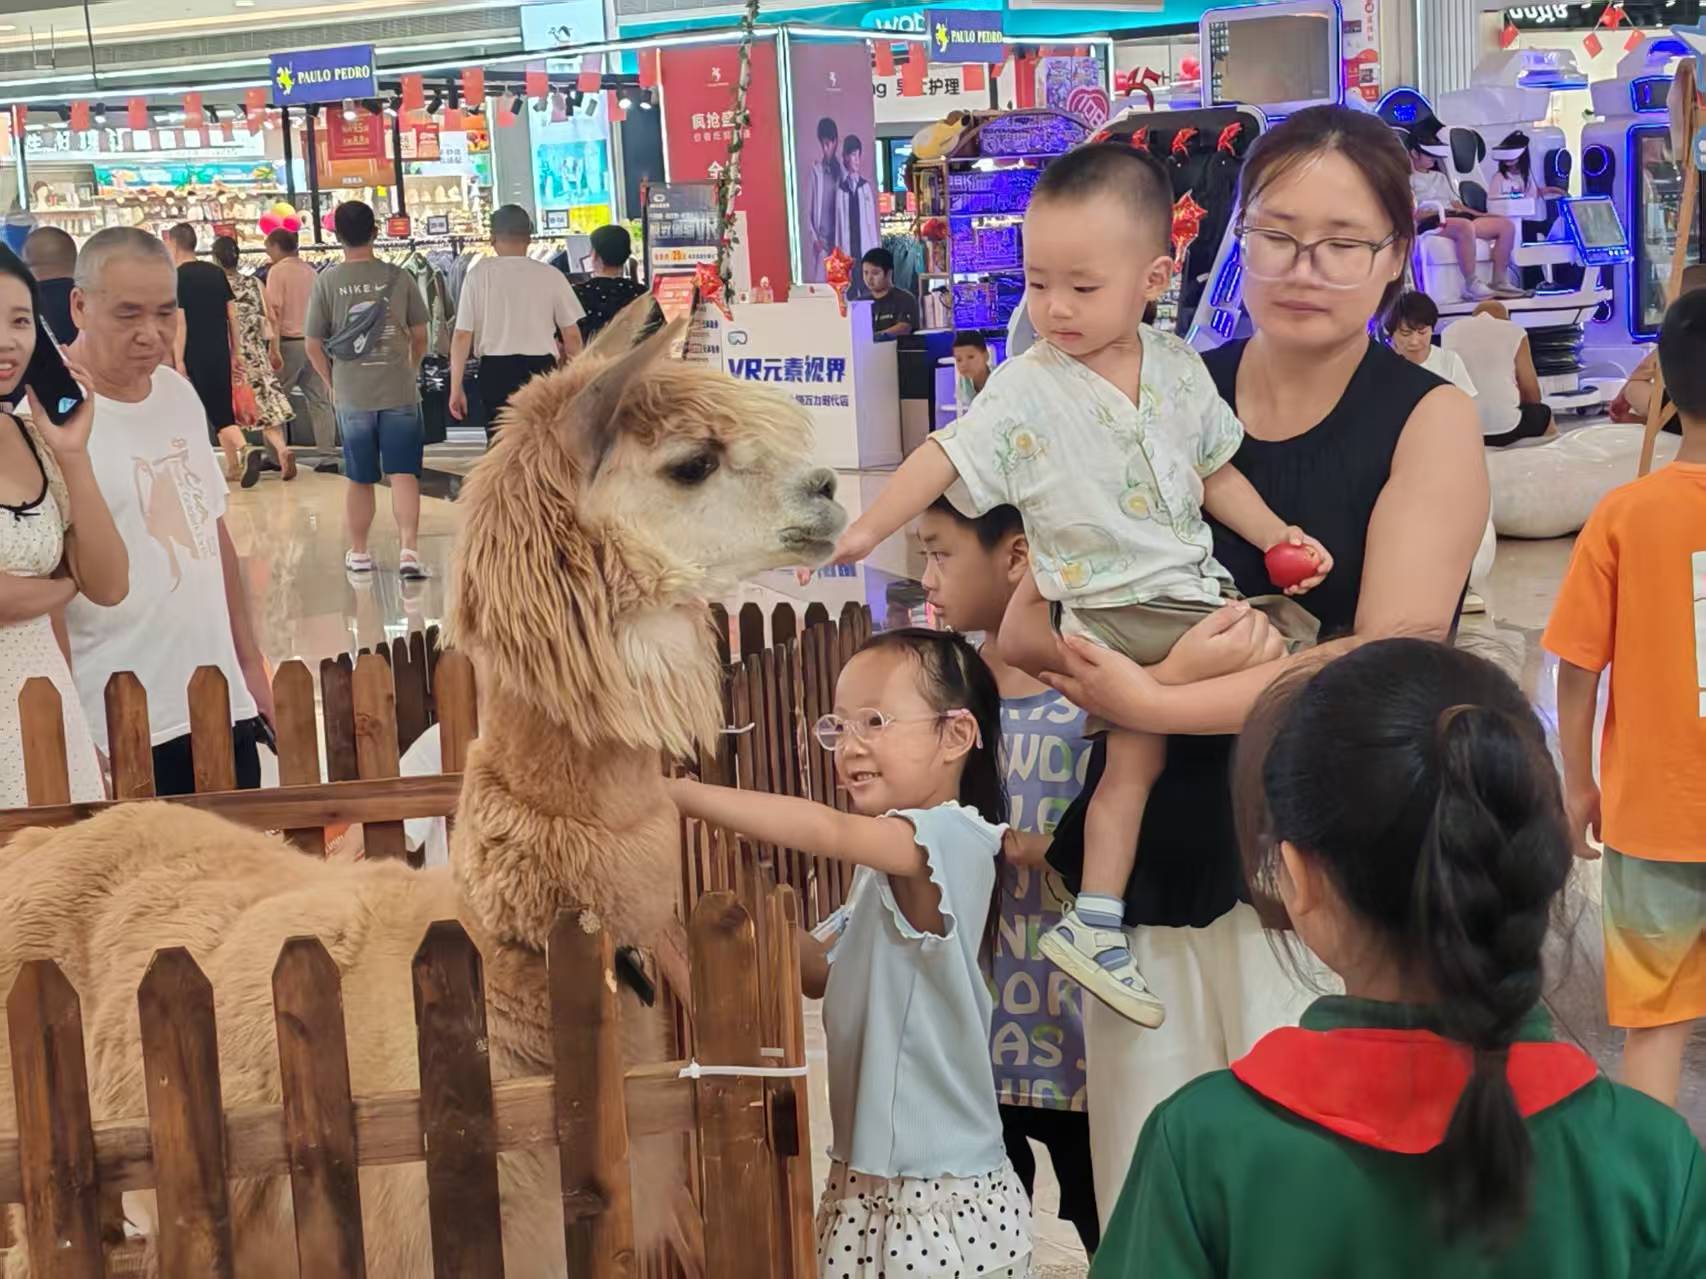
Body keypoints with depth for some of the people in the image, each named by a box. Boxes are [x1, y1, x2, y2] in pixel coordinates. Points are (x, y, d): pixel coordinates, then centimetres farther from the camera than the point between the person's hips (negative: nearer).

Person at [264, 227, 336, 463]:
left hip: (289, 342, -6)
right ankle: (328, 452, 3)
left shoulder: (277, 271, -8)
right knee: (319, 400, 6)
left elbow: (274, 310, -13)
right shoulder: (309, 271, 10)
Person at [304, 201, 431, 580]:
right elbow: (419, 336, 5)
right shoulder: (398, 277, -2)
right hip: (400, 392, 0)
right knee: (404, 474, 0)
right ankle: (409, 550, -12)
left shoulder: (327, 281, -4)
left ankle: (358, 552, 25)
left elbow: (313, 344, -1)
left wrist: (332, 382, 13)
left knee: (360, 479, 12)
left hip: (352, 395, 0)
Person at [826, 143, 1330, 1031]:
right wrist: (866, 531, -24)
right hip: (1109, 611, -6)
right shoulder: (1026, 391, -10)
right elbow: (947, 459, -15)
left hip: (1196, 593, 6)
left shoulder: (1177, 368, 4)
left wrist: (1275, 535, 7)